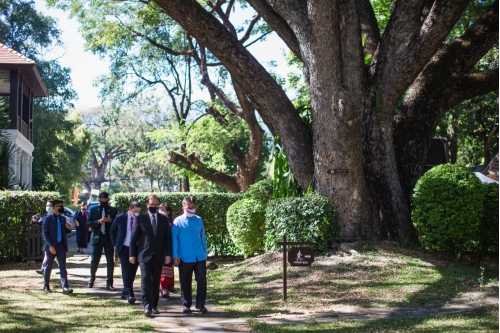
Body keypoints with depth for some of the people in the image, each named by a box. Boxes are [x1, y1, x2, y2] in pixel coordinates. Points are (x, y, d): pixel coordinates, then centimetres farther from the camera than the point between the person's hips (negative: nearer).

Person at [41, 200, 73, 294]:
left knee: (63, 267, -5)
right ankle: (46, 286, 26)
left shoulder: (62, 218, 10)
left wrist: (68, 229, -4)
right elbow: (45, 233, -11)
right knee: (48, 267, 9)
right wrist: (50, 246, -20)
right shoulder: (47, 218, -6)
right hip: (51, 246, -4)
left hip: (61, 246, 4)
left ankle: (65, 288, -11)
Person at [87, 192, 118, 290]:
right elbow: (88, 223, 0)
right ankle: (92, 280, 28)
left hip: (109, 238, 0)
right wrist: (98, 221, -16)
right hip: (97, 238, 0)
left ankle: (109, 283, 3)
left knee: (110, 261, -3)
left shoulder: (113, 210, 7)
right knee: (94, 260, 6)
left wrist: (110, 220, -16)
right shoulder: (94, 210, 7)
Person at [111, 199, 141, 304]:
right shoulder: (120, 218, -1)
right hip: (124, 249, -2)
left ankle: (125, 293, 20)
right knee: (126, 272, -10)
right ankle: (129, 294, -14)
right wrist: (115, 244, 10)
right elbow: (112, 231, 14)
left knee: (132, 273, 6)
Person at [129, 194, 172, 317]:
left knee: (156, 281, 7)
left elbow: (168, 238, 7)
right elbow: (134, 237, 2)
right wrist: (132, 254, -3)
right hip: (144, 255, -3)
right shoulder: (140, 218, 2)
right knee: (146, 279, -13)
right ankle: (147, 306, -15)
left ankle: (154, 306, 16)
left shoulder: (164, 219, 9)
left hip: (158, 256, 3)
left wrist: (168, 254, -1)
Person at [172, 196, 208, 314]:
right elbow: (174, 239, -2)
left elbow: (203, 238, 14)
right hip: (185, 258, -2)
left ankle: (200, 304, 9)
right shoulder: (178, 221, -1)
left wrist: (205, 253, 13)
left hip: (200, 257, 2)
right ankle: (186, 305, 18)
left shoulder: (199, 220, 9)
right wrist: (175, 256, -7)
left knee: (202, 280, -2)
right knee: (185, 282, 6)